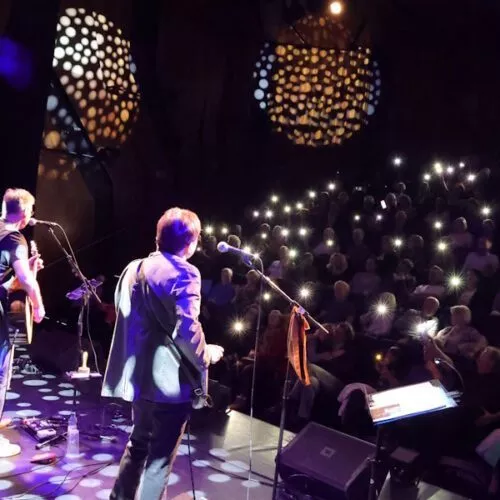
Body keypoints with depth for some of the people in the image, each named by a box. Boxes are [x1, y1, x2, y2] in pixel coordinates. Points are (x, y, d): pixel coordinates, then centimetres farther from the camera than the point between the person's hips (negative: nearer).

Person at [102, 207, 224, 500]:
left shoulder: (134, 267, 8)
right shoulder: (183, 274, -17)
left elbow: (122, 310, 18)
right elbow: (187, 329, -25)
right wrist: (206, 356, -8)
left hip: (138, 374, 8)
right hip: (170, 380, -8)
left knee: (139, 444, 25)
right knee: (160, 456, 6)